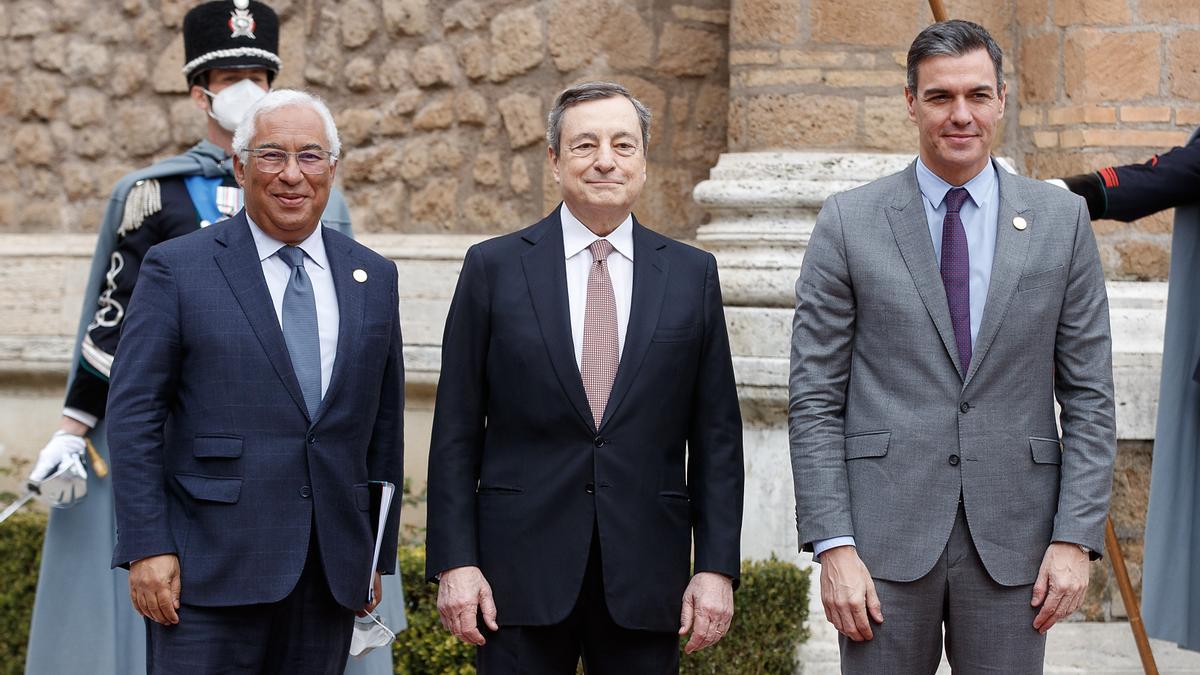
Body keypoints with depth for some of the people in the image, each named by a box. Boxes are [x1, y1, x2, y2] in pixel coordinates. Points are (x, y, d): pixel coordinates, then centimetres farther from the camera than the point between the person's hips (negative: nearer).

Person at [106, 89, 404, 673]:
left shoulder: (374, 278, 11)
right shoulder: (177, 269, -1)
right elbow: (133, 414, -4)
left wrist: (379, 557, 13)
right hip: (210, 571, -4)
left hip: (331, 575, 4)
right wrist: (147, 549, -10)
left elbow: (384, 424, 14)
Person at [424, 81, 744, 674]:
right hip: (521, 568, -1)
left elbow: (716, 436, 6)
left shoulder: (692, 275, 6)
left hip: (645, 576, 1)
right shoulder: (494, 267, 3)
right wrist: (454, 562, -5)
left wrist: (716, 566, -1)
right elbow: (456, 431, 2)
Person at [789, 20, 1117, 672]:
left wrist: (1075, 538, -3)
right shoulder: (849, 222, 1)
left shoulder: (1061, 220, 5)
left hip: (1013, 541, 1)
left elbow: (1088, 396, 5)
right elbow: (814, 397, 0)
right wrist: (833, 545, -8)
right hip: (885, 537, -1)